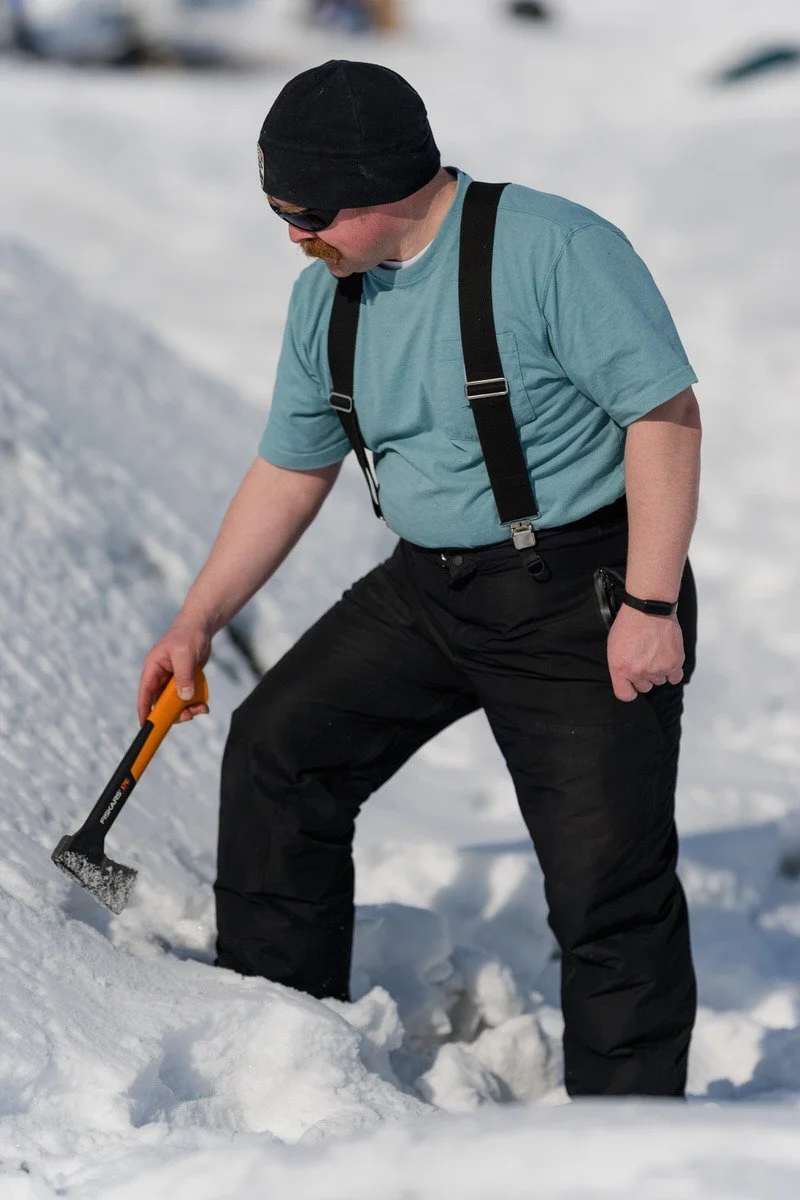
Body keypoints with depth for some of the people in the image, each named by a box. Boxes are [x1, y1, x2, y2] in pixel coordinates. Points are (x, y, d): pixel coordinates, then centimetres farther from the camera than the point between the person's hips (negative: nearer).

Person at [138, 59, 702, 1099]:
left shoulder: (555, 250, -20)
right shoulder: (328, 295, 3)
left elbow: (666, 414, -20)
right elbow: (291, 470, 14)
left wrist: (651, 607, -23)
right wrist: (197, 622, 15)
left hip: (585, 594, -7)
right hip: (426, 588, 7)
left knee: (608, 875, -9)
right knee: (275, 745, 6)